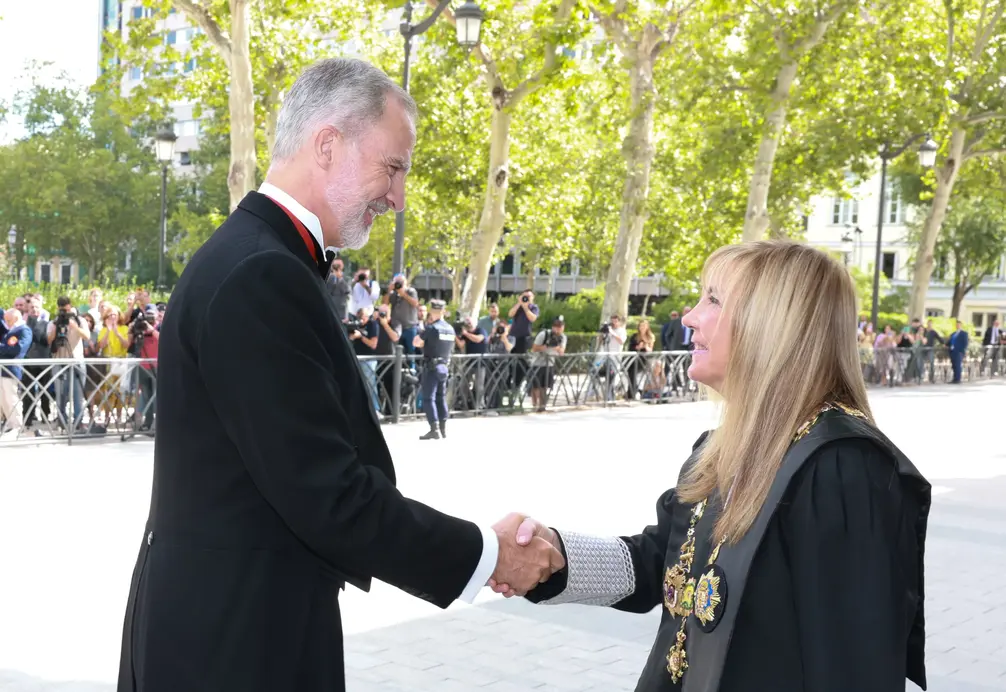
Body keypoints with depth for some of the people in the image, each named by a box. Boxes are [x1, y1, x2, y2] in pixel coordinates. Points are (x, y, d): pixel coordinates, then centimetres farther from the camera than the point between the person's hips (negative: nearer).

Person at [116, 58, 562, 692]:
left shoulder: (255, 260, 9)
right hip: (235, 637, -9)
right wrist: (485, 554, -13)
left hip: (232, 616, 9)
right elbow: (328, 495, -24)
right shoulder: (258, 276, -22)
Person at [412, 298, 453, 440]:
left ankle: (434, 430, -10)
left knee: (428, 398, -4)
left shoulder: (432, 328, -14)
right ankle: (443, 429, 17)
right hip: (444, 367, 7)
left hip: (431, 367, -7)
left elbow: (415, 342, -9)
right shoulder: (450, 329, 7)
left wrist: (422, 338, 11)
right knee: (441, 398, 15)